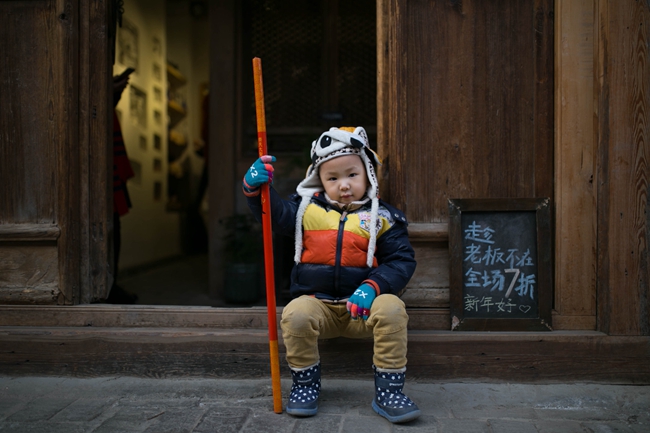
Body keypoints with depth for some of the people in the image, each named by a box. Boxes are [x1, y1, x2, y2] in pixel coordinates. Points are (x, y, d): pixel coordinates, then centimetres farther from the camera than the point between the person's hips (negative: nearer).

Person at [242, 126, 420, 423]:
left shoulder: (382, 217, 2)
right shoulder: (306, 208, 7)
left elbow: (402, 261, -2)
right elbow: (274, 214, -1)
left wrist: (373, 287, -19)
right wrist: (255, 187, -20)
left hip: (362, 307, 0)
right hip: (317, 304, 1)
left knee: (392, 309, -30)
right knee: (295, 314, -31)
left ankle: (388, 391, -12)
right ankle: (305, 384, -3)